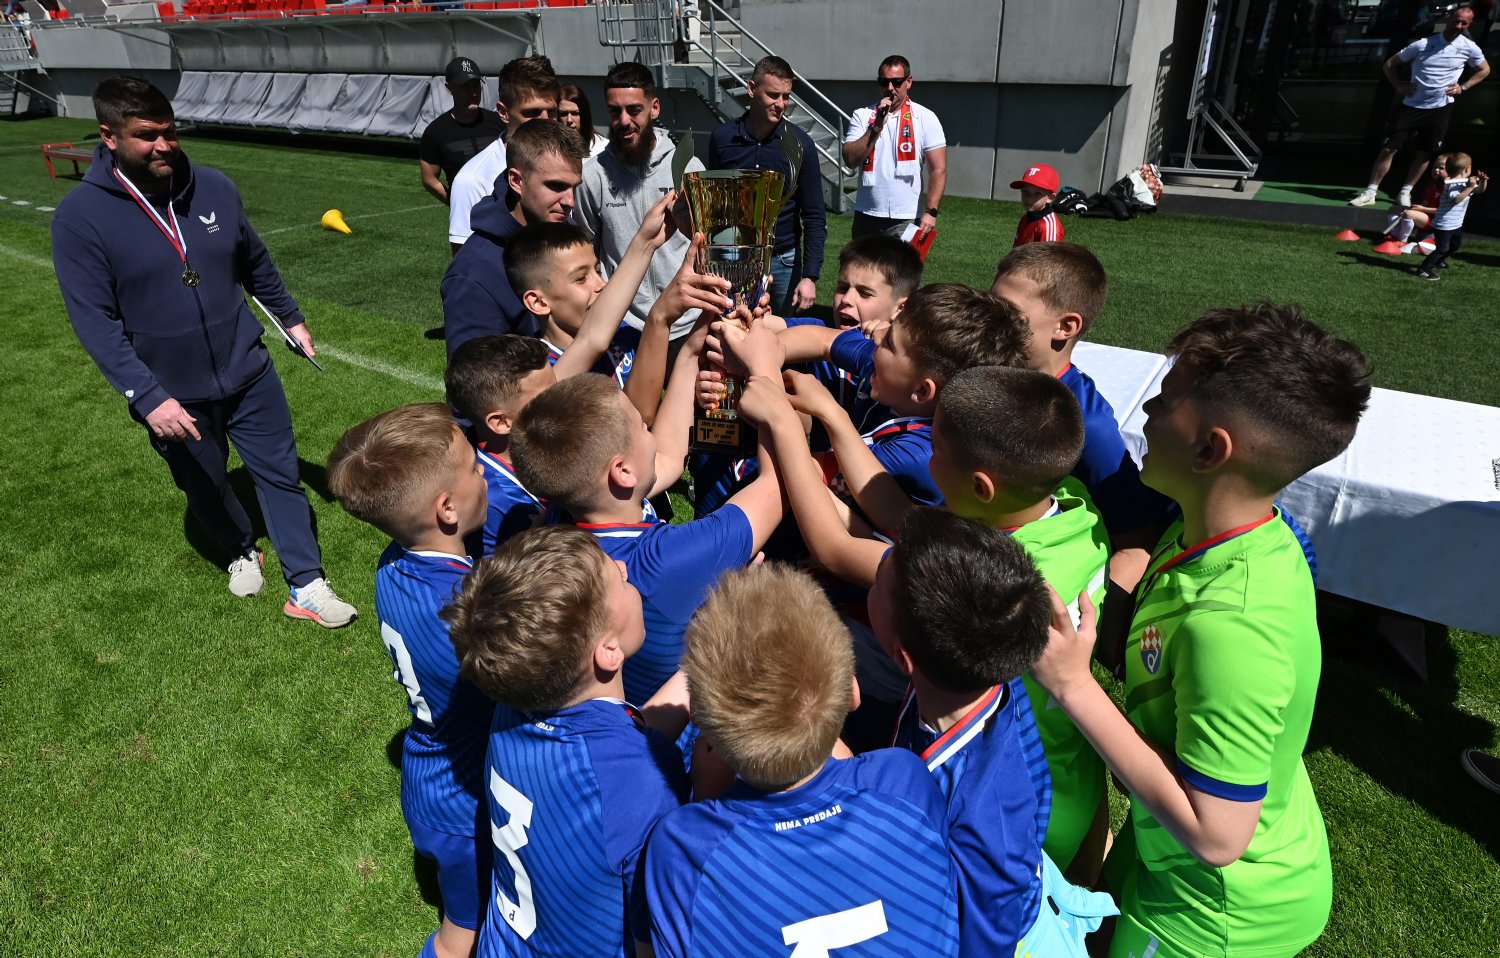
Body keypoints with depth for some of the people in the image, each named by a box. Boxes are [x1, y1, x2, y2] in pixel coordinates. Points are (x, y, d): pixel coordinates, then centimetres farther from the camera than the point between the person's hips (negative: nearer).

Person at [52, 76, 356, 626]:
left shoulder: (213, 188, -5)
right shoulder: (79, 217, -15)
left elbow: (255, 263, 11)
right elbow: (95, 321, -17)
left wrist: (290, 318, 19)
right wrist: (147, 397, -25)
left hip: (247, 371, 2)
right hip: (171, 395, -2)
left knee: (281, 474, 6)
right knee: (205, 489, 18)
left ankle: (306, 586, 18)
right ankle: (242, 552, 46)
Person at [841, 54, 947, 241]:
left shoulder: (925, 118, 0)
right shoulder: (863, 116, 5)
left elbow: (938, 170, -4)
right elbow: (850, 160, -6)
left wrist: (930, 212, -14)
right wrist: (876, 126, -15)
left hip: (906, 220, -2)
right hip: (866, 217, 3)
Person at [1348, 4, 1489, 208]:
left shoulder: (1469, 48, -1)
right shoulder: (1422, 44, -6)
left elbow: (1484, 70, 16)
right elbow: (1389, 64, 2)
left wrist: (1463, 87, 3)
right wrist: (1399, 86, -6)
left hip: (1440, 108, 2)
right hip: (1412, 105, -2)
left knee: (1425, 153, 5)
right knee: (1388, 149, -7)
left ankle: (1405, 192, 17)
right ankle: (1370, 192, -1)